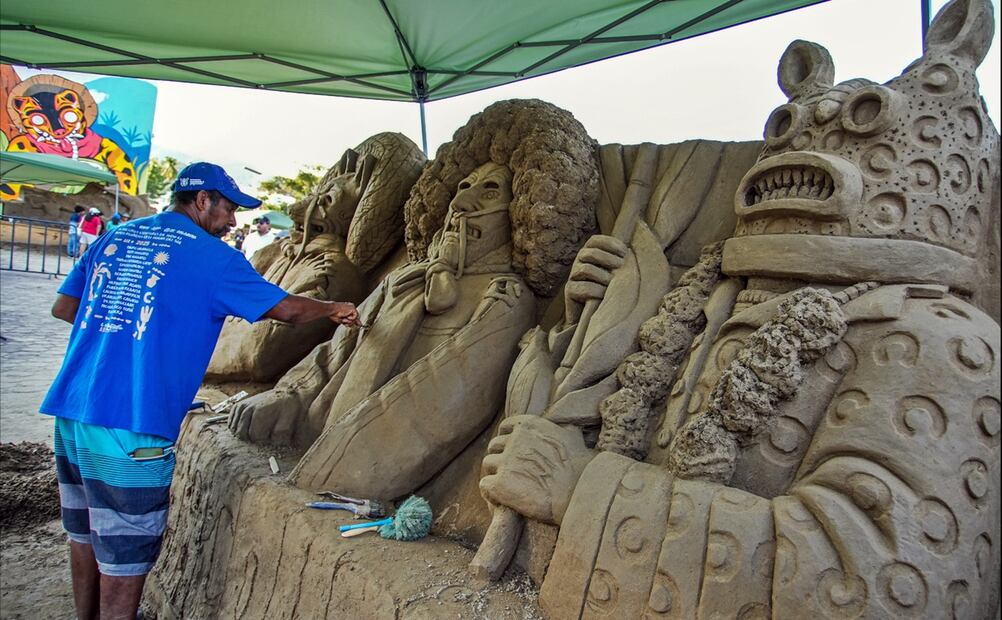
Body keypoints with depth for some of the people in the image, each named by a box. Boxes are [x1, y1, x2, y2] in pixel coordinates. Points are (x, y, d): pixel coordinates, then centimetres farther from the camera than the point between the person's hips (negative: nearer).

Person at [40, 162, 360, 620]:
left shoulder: (113, 238, 13)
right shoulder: (211, 256, -5)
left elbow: (63, 307, 19)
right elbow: (286, 309, 0)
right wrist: (334, 310, 17)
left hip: (70, 409, 8)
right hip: (129, 427, -7)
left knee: (86, 533, 21)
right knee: (125, 548, 4)